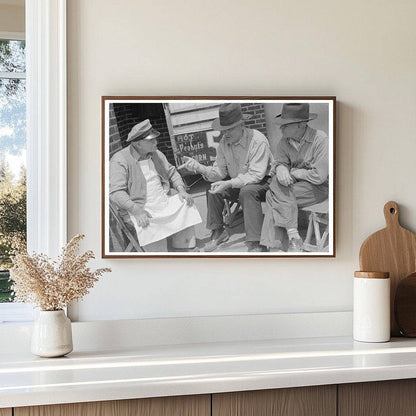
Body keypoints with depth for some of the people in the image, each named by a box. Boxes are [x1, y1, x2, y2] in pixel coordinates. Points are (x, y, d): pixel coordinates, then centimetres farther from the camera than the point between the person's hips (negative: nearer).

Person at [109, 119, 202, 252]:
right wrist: (136, 210, -31)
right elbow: (116, 192, -19)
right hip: (138, 209, -7)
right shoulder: (119, 160, -11)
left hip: (164, 203, 7)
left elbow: (171, 172, 22)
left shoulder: (156, 154, 12)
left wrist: (181, 190, 2)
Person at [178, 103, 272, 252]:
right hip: (236, 183, 7)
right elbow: (219, 172, -1)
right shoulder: (224, 143, -2)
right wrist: (199, 167, -21)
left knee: (247, 191, -36)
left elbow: (256, 175, -29)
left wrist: (229, 183, -38)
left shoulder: (258, 140, -24)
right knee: (212, 190, -9)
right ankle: (218, 232, 7)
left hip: (263, 183, -7)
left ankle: (255, 244, -33)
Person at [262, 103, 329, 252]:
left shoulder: (320, 139, -15)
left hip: (317, 188, -6)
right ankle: (293, 235, -28)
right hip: (293, 185, 6)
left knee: (273, 196, -24)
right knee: (278, 182, -26)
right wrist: (280, 168, -26)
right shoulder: (284, 142, 4)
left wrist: (293, 172, -11)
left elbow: (319, 176, -21)